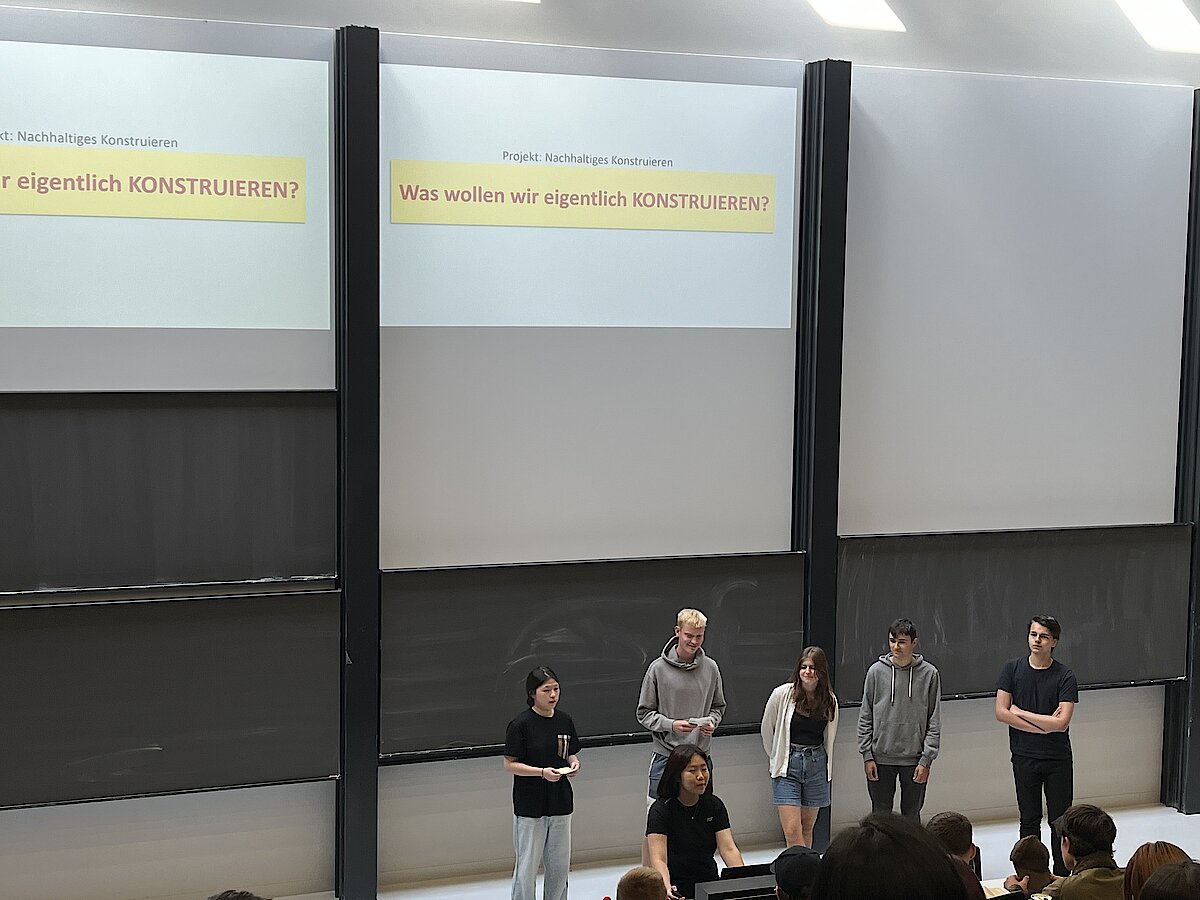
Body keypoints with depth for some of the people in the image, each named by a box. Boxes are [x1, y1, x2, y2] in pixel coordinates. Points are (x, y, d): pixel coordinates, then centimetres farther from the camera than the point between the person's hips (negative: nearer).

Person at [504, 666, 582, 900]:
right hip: (530, 805, -5)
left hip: (560, 801, 5)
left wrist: (573, 764, -7)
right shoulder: (520, 725, -12)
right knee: (528, 865, -1)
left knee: (559, 863, 13)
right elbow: (509, 764, -10)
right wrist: (541, 772, -21)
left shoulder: (565, 721, 4)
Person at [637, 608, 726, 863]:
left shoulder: (711, 668, 4)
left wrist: (711, 722, -6)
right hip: (665, 755, -3)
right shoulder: (659, 668, -6)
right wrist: (672, 724, -18)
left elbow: (718, 707, 16)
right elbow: (644, 713, -3)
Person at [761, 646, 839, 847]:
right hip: (788, 767, -3)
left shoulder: (830, 700, 2)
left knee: (807, 829, 11)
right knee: (792, 831, -11)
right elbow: (767, 730, 5)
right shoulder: (782, 694, -8)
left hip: (817, 766, 3)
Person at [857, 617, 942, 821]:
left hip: (914, 760, 0)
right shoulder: (876, 671, -1)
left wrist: (926, 760, -7)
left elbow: (934, 722, -1)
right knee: (880, 817, 6)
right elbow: (865, 718, 4)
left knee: (912, 816, 8)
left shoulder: (929, 674, -3)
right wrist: (867, 755, -2)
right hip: (881, 759, 1)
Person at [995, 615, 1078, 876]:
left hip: (1058, 759, -1)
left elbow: (1061, 722, -16)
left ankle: (1061, 877, 13)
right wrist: (1043, 726, -12)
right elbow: (1001, 712, -7)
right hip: (1024, 757, 1)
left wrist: (1020, 712, -10)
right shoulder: (1012, 669, -1)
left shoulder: (1065, 676, -7)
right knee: (1029, 821, 9)